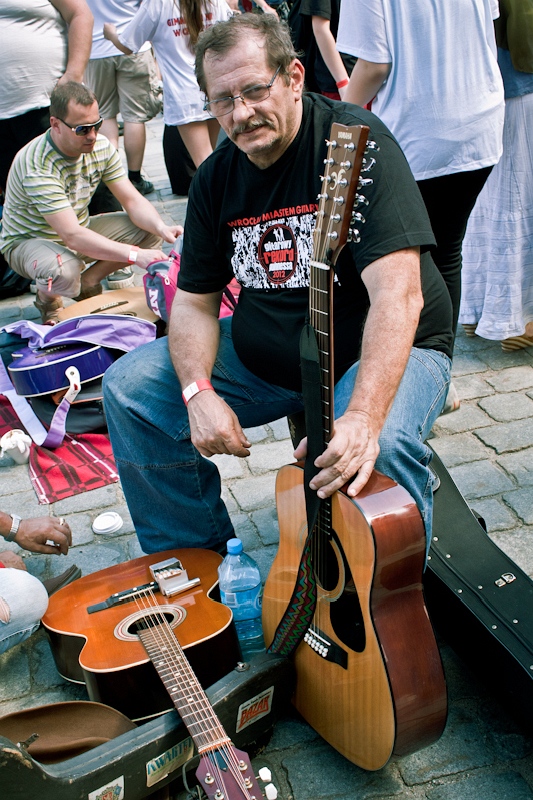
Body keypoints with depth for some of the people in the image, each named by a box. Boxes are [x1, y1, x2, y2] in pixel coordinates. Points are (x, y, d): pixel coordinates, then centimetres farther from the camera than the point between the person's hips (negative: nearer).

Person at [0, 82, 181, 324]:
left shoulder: (101, 147, -11)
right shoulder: (37, 167, -32)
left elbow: (133, 201, -9)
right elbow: (73, 236, -39)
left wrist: (161, 228, -31)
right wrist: (134, 254, -46)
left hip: (79, 230, 7)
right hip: (28, 241, -6)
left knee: (148, 230, -12)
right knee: (64, 271, -41)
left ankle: (88, 283, 4)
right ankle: (46, 298, -3)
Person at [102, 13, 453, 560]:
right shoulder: (216, 178, 0)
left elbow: (398, 293, -32)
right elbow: (194, 301, 4)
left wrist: (363, 417, -45)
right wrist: (199, 392, -16)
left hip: (384, 352, -6)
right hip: (262, 358, 6)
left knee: (383, 446, -37)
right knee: (128, 388, -2)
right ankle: (200, 556, 14)